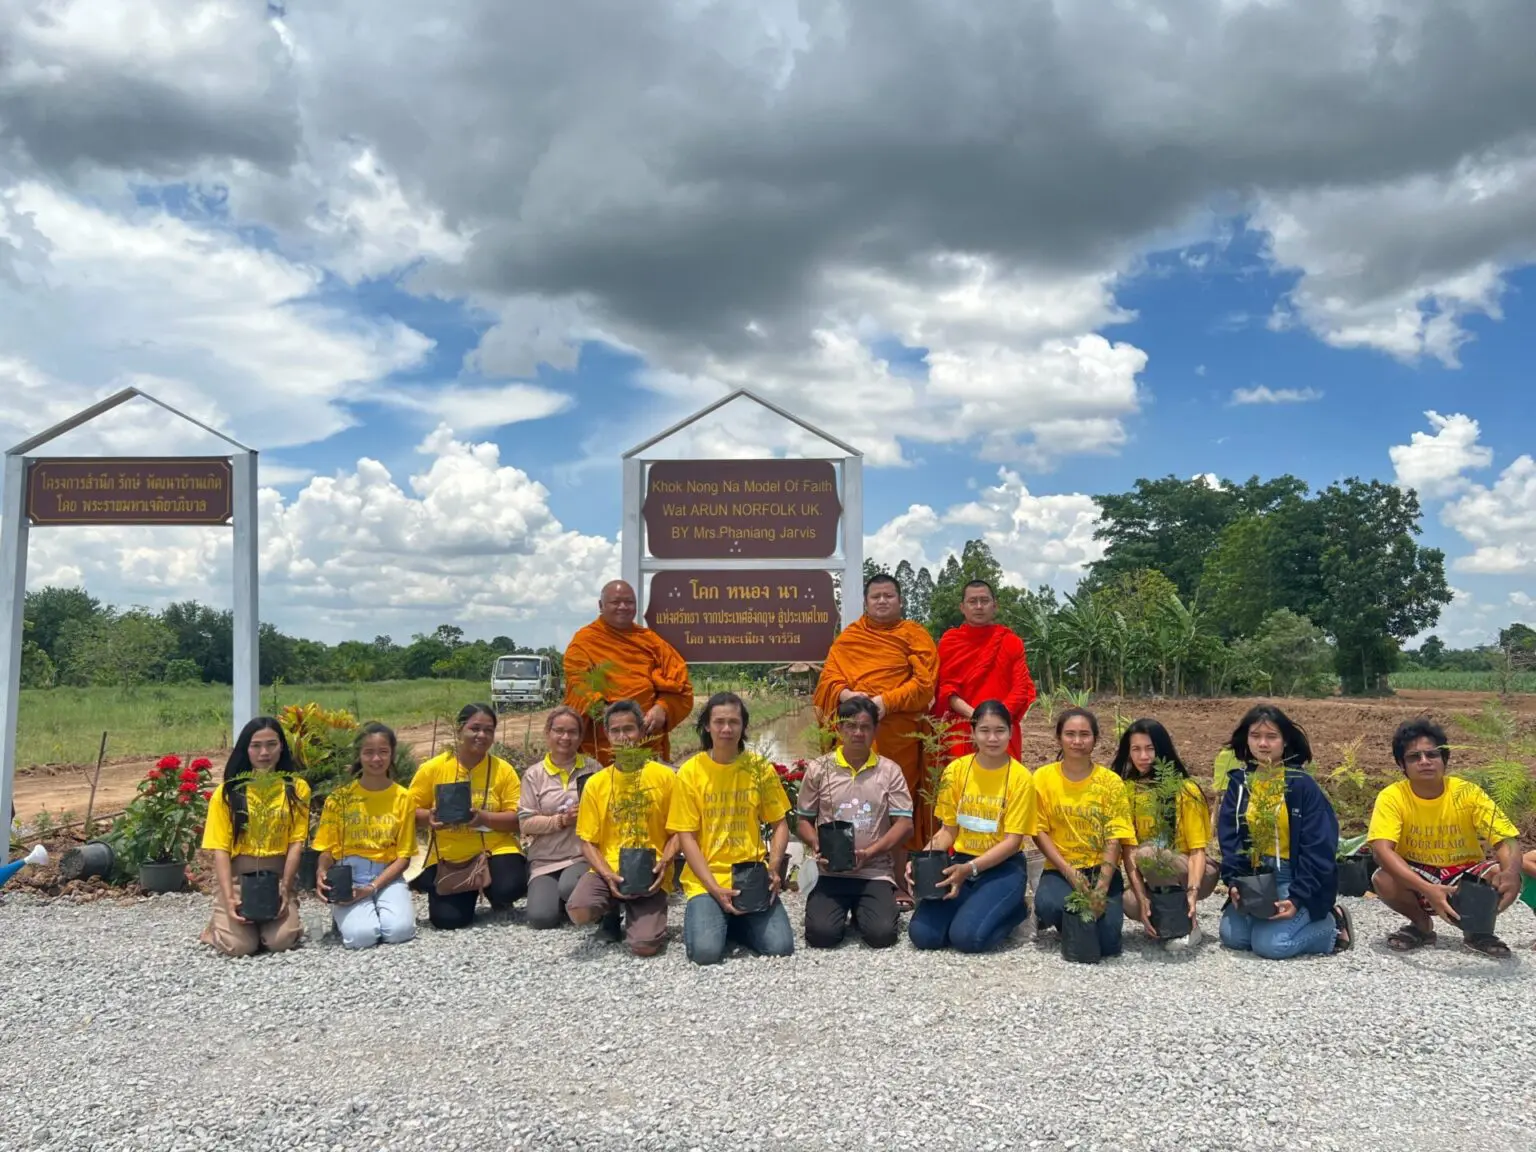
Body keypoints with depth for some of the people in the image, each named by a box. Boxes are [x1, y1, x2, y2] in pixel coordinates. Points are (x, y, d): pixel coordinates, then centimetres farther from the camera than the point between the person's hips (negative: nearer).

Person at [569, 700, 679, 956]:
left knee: (644, 945, -24)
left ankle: (635, 914, 14)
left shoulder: (665, 777, -1)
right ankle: (612, 911, 8)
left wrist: (665, 863, -15)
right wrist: (608, 874, -13)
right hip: (608, 872, 2)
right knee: (579, 910, -30)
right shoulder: (595, 783, 3)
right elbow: (588, 841, 4)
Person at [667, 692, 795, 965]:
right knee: (706, 951, -24)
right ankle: (704, 920, 11)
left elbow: (780, 824, 7)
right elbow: (686, 837, -5)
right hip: (706, 880, -2)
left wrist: (773, 869, -11)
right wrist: (714, 888, -14)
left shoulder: (760, 768, 1)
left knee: (780, 947, -16)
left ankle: (735, 922, 15)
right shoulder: (690, 771, -5)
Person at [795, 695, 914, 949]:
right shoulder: (819, 769, 3)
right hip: (830, 872, 0)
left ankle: (862, 910, 14)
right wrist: (817, 845, -12)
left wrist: (869, 853, -14)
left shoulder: (890, 771, 2)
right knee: (821, 934, -22)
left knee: (882, 934, -21)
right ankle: (845, 909, 14)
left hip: (875, 871, 0)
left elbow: (904, 824, -1)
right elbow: (803, 820, 10)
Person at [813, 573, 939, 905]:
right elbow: (828, 679, 8)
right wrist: (847, 695, -13)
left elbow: (924, 683, -3)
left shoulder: (915, 636, 7)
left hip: (899, 737, -2)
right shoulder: (848, 637, 16)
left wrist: (886, 701, -15)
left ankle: (898, 881, 9)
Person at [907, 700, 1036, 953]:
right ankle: (975, 905, 11)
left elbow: (1012, 841, -12)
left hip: (1003, 867, -3)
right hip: (962, 863, 4)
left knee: (967, 935, -27)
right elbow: (948, 829, 5)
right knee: (922, 934, -17)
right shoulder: (956, 770, 0)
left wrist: (970, 868, -25)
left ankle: (1012, 910, 5)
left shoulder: (1020, 778, -11)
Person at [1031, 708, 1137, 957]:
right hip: (1059, 869, 0)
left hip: (1101, 869, 0)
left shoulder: (1110, 782, -4)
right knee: (1049, 905, -33)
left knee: (1106, 943, -19)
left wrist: (1102, 887, -20)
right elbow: (1040, 831, -2)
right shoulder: (1043, 777, -3)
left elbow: (1114, 838, -9)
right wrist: (1068, 871, -14)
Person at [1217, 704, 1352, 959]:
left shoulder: (1302, 785, -12)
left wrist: (1298, 897, -20)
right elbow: (1229, 837, 1)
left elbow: (1318, 847, -14)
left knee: (1269, 944, -20)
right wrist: (1233, 882, -13)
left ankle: (1332, 926, 7)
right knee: (1232, 935, -9)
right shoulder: (1239, 782, 2)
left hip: (1294, 876, -5)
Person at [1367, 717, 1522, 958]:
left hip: (1464, 877, 1)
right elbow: (1382, 850, -31)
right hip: (1416, 879, -1)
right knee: (1382, 880, -33)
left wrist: (1511, 872, -43)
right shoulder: (1392, 796, -19)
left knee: (1506, 880, -29)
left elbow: (1507, 839, -19)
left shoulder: (1467, 793, -16)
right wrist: (1427, 889, -46)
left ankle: (1477, 928, 4)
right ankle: (1422, 925, 2)